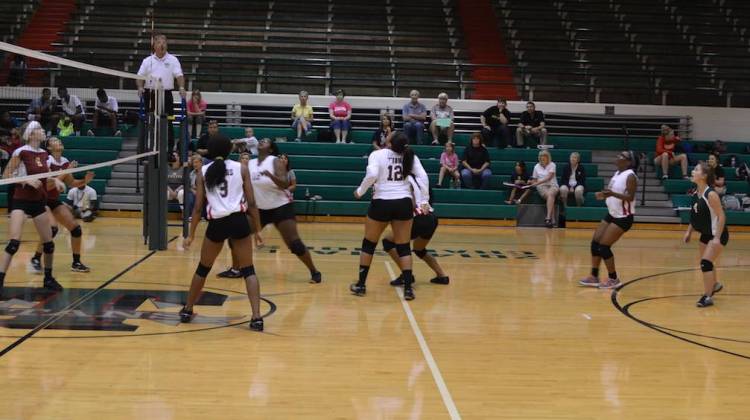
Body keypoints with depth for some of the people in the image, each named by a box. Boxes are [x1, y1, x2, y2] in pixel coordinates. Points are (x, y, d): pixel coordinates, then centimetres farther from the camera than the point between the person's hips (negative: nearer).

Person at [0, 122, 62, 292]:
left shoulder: (44, 154, 7)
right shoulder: (21, 152, -11)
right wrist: (27, 180, -19)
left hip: (39, 202, 6)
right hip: (21, 201, -6)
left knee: (49, 244, 7)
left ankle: (48, 278, 25)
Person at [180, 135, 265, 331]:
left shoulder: (203, 172, 9)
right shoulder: (241, 168, 7)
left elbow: (198, 207, 6)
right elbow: (252, 203, 3)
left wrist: (191, 234, 12)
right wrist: (258, 230, 9)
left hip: (217, 224, 1)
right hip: (239, 220, -1)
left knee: (203, 268, 20)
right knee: (248, 270, 7)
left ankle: (187, 310, 33)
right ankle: (256, 317, -6)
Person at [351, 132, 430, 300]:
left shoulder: (377, 154, -4)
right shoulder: (411, 157, 6)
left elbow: (371, 175, -18)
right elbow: (423, 177, -2)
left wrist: (360, 191, -4)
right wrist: (424, 201, 0)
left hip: (381, 203, -2)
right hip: (404, 204, 2)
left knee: (369, 244, 16)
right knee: (403, 247, 10)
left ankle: (361, 285, 23)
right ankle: (408, 288, 3)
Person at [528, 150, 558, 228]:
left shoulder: (552, 165, 1)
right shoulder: (536, 166, 12)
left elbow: (549, 177, -12)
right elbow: (535, 180, 20)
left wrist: (537, 183, -20)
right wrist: (532, 182, -4)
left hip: (552, 185, -1)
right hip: (542, 186, 1)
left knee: (550, 194, -38)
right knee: (549, 195, -34)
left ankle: (548, 218, -49)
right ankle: (552, 218, -42)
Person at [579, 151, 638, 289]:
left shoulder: (630, 176, -17)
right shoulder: (617, 173, 10)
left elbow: (630, 197, -25)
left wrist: (612, 194, -37)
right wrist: (604, 195, 4)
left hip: (623, 217, -9)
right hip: (612, 214, 9)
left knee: (604, 246, -10)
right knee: (595, 243, 5)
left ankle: (613, 279, 5)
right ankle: (594, 277, 14)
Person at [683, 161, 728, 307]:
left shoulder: (711, 194, -24)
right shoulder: (697, 193, 0)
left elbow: (721, 216, -24)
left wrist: (717, 238, -27)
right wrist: (689, 232, 10)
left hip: (717, 234, -8)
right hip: (706, 234, 8)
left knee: (705, 263, -15)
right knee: (705, 263, 20)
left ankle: (708, 297, -5)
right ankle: (714, 284, 46)